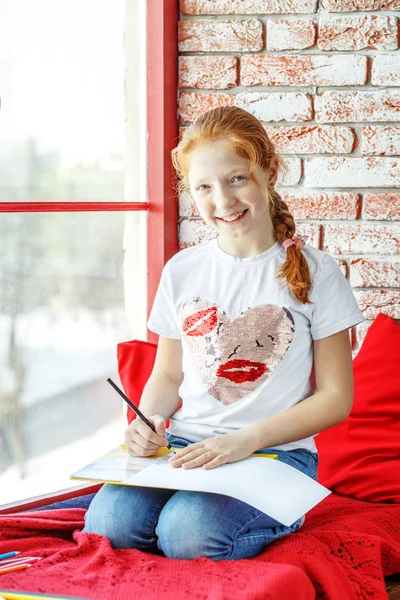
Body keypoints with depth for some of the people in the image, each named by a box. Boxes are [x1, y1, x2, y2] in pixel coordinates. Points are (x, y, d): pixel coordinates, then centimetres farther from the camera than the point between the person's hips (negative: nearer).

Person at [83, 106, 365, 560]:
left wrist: (247, 439, -15)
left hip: (277, 451, -3)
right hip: (185, 445, 3)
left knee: (188, 532, -31)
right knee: (106, 522, -26)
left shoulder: (314, 272, -1)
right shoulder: (182, 272, 10)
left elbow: (336, 397, -1)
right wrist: (148, 421, -5)